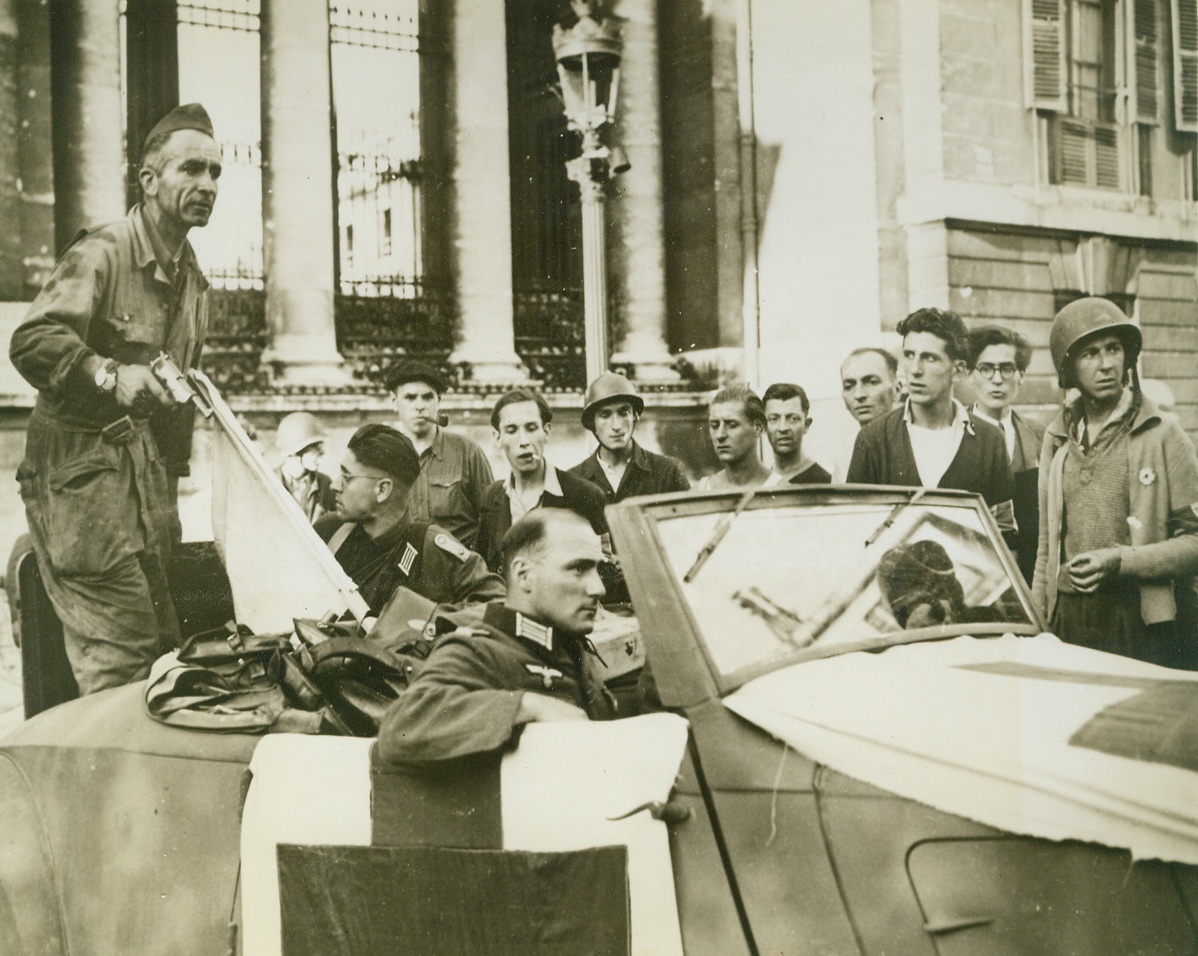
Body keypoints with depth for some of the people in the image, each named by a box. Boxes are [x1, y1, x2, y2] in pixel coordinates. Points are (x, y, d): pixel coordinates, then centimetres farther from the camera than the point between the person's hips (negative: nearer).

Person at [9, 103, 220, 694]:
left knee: (162, 649, 10)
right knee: (121, 657, -11)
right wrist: (108, 374, -37)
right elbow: (32, 340, -22)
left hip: (146, 479, 9)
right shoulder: (101, 253, -9)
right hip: (80, 473, -8)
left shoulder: (191, 278, 18)